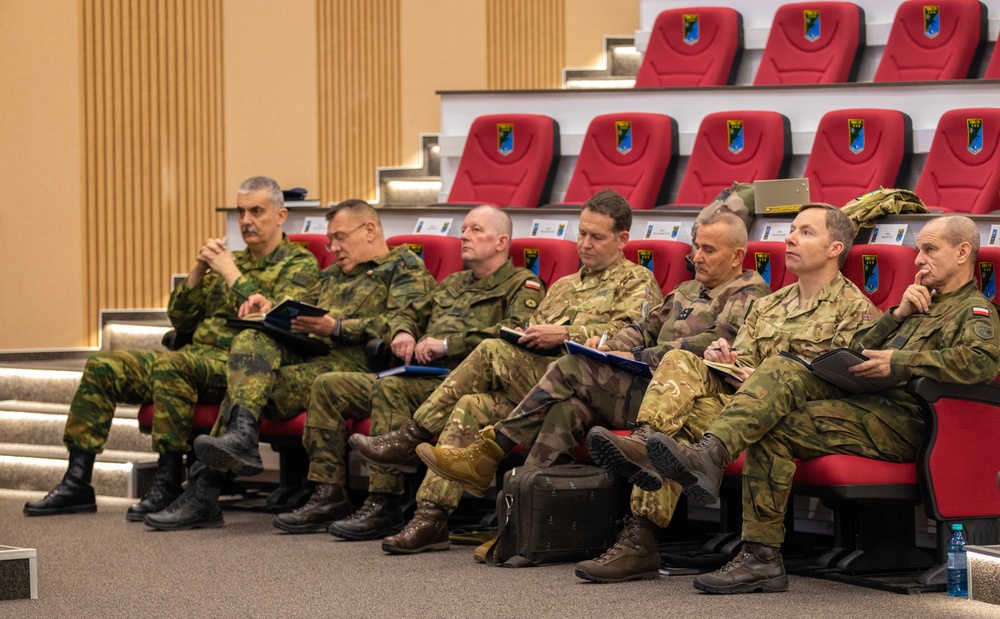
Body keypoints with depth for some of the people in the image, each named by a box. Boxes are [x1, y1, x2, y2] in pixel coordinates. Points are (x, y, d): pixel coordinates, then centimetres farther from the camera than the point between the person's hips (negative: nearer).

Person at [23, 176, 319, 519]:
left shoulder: (299, 265, 3)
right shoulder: (232, 260, 24)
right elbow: (180, 320, 19)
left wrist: (232, 274, -11)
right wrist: (198, 270, 5)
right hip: (197, 354, 8)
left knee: (169, 364, -36)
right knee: (102, 367, -5)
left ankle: (168, 484, -32)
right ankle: (77, 481, -8)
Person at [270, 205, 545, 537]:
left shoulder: (522, 286, 3)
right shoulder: (455, 283, 30)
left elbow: (515, 332, -17)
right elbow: (406, 314, 35)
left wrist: (449, 344, -21)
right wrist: (401, 333, 9)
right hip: (419, 378, 9)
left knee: (390, 388, -35)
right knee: (329, 386, -2)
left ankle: (383, 505, -33)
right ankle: (328, 495, -7)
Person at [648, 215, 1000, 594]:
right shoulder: (922, 303, 34)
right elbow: (856, 352, 27)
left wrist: (900, 362, -15)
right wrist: (897, 315, 11)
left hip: (901, 418, -8)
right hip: (863, 400, 8)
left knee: (774, 428, -23)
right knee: (781, 371, -19)